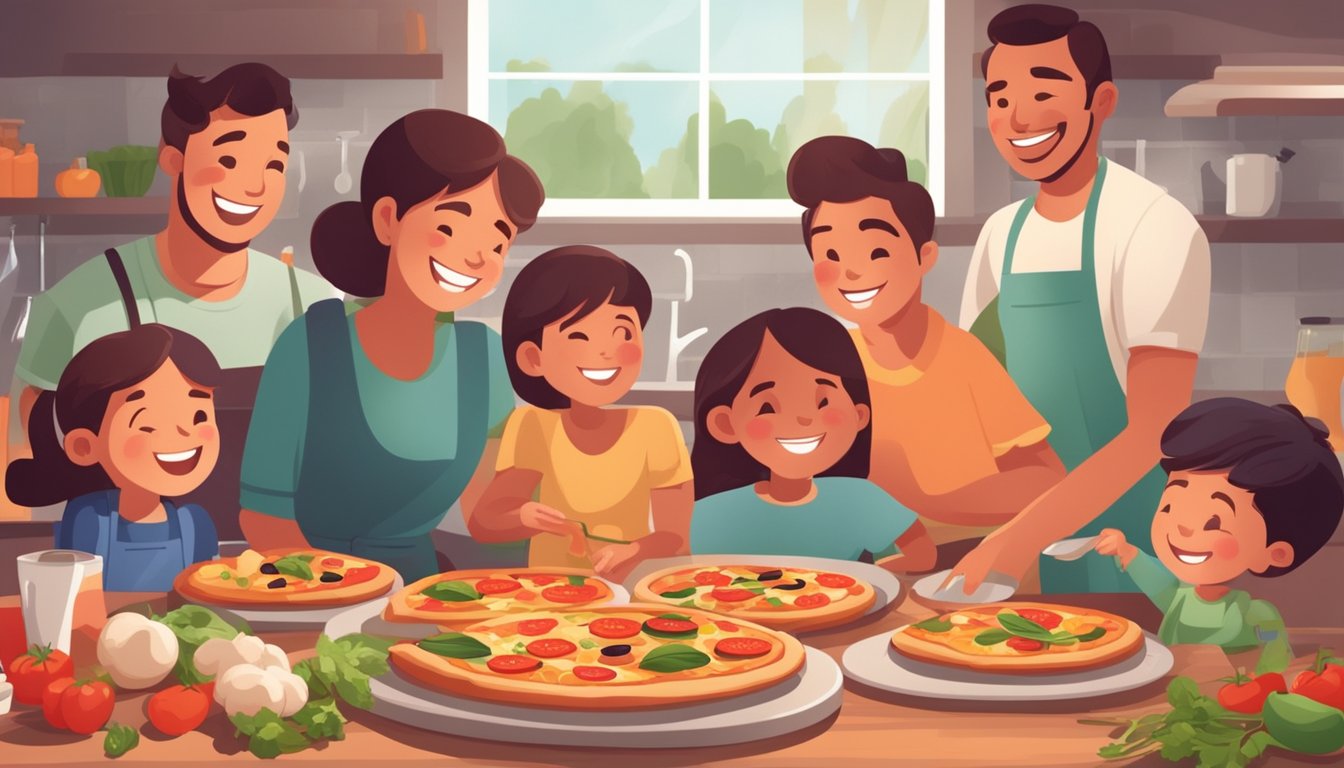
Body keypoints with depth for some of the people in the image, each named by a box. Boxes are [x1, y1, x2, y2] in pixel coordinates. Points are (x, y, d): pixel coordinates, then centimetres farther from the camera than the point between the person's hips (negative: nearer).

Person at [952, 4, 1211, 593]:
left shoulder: (1158, 227, -16)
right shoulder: (1002, 234, 6)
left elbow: (1156, 429, -22)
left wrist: (1021, 537, -30)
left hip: (1130, 539, -6)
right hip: (1033, 523, 6)